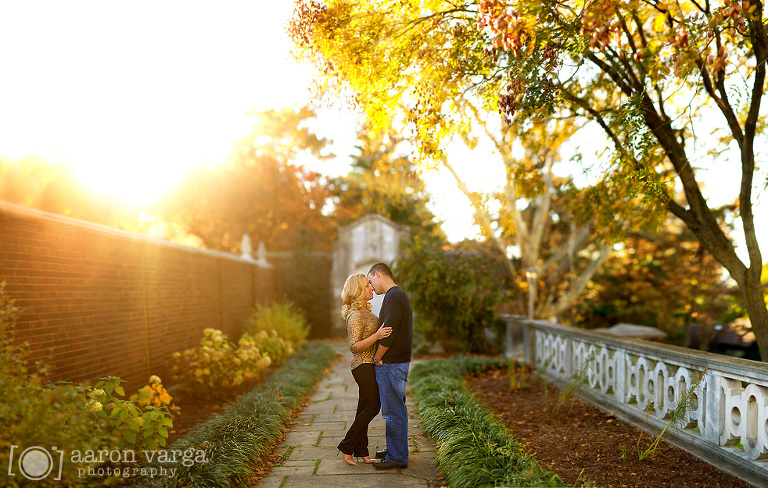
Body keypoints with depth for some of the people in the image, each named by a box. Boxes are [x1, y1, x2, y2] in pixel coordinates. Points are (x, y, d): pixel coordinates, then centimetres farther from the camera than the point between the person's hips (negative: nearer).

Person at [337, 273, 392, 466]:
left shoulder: (365, 311, 12)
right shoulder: (355, 315, -18)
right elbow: (354, 347, -22)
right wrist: (377, 336, -31)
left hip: (371, 365, 9)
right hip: (364, 366, -9)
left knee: (365, 408, 10)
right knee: (372, 407, -6)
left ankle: (361, 452, 16)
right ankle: (347, 447, 4)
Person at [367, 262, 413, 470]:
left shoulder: (393, 296, -16)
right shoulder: (399, 295, 17)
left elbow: (389, 332, -22)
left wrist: (377, 358, -11)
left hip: (391, 363, -10)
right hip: (399, 361, 10)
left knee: (394, 412, -4)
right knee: (396, 410, 17)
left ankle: (397, 458, 2)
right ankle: (394, 450, 27)